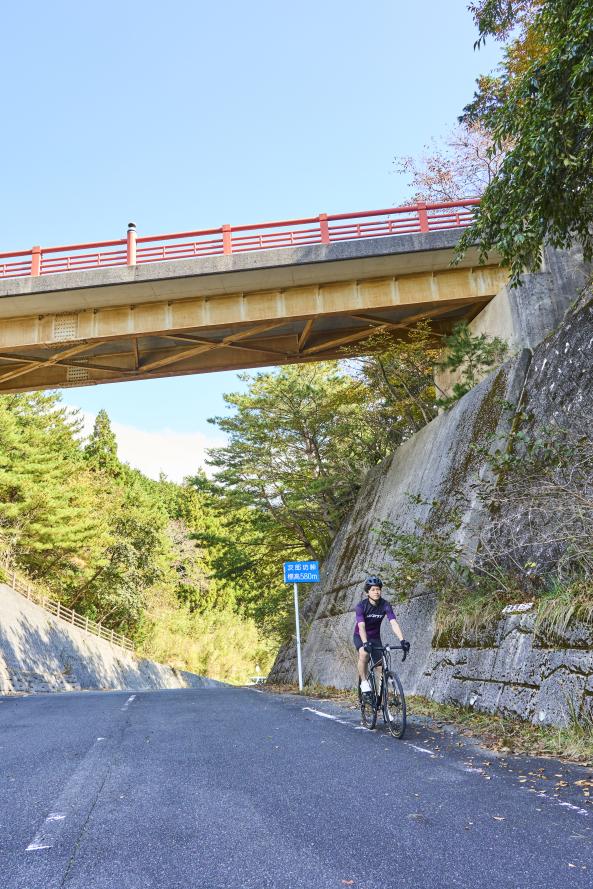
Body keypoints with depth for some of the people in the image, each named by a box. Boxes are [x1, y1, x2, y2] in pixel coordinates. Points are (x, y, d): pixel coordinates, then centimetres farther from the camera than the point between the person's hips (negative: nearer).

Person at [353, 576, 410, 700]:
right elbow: (361, 627, -34)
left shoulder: (385, 605, -19)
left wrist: (402, 640, -42)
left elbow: (394, 623, -28)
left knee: (380, 666, -5)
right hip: (360, 636, -3)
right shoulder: (361, 606, -25)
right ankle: (364, 682, -16)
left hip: (375, 637, 3)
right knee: (364, 654, -33)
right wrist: (365, 643, -50)